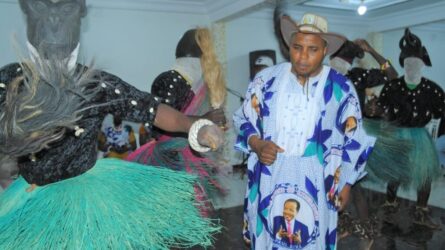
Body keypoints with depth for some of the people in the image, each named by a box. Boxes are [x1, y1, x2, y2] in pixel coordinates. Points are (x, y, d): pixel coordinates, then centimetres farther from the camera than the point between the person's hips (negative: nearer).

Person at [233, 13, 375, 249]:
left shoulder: (341, 89, -7)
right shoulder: (266, 79, -5)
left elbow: (353, 141, 2)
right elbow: (244, 120, 5)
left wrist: (346, 184, 4)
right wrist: (257, 144, -14)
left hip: (313, 185, -1)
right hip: (269, 181, 2)